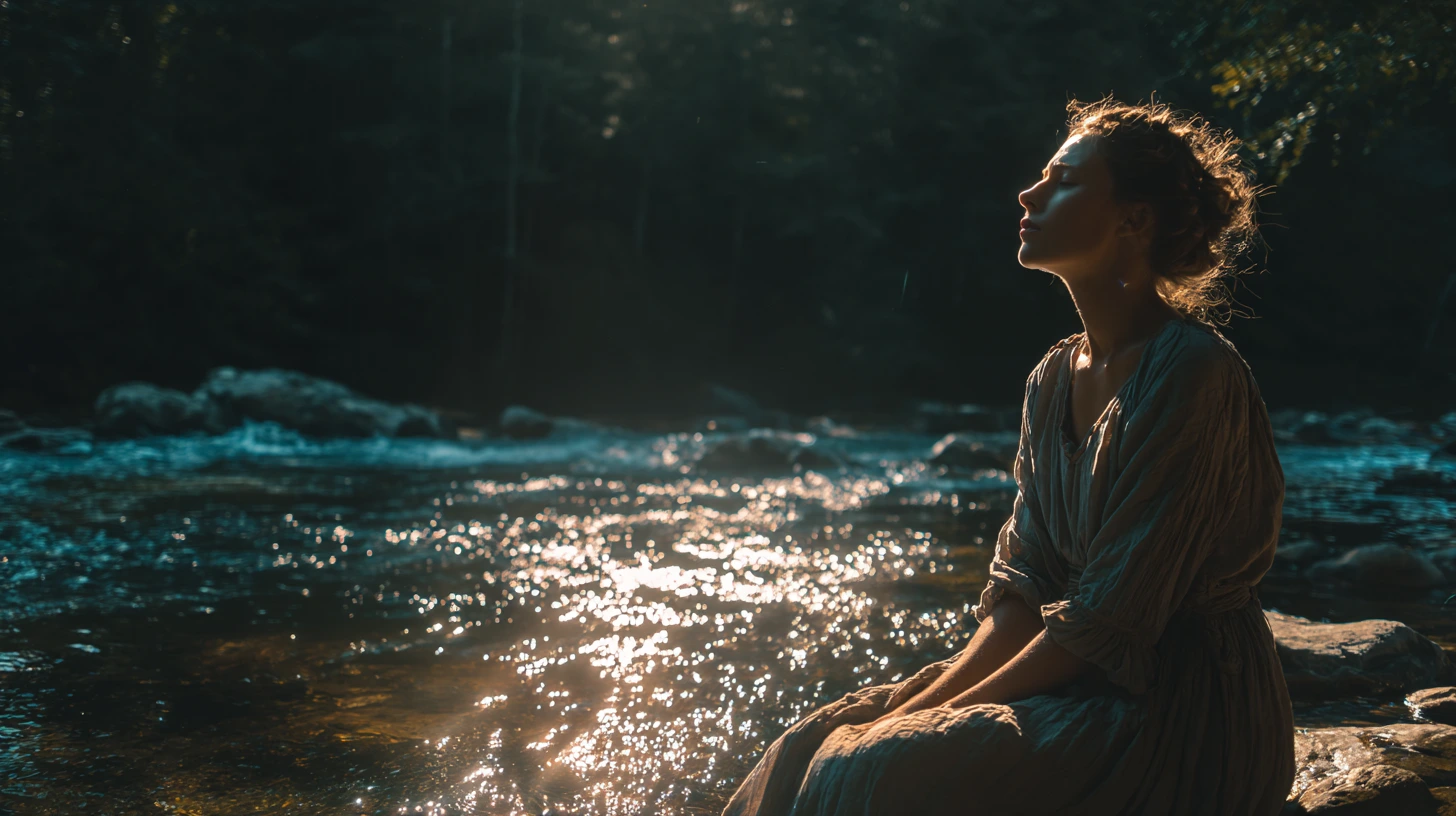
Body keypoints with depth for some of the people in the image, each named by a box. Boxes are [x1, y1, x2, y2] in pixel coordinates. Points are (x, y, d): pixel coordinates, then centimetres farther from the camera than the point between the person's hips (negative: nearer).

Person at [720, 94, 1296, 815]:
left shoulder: (1192, 376, -19)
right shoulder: (1053, 381, 8)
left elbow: (1109, 620, -20)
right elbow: (1023, 590, 6)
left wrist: (946, 710, -16)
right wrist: (935, 698, -8)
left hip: (1185, 715, -7)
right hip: (1073, 672, 7)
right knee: (815, 748, -4)